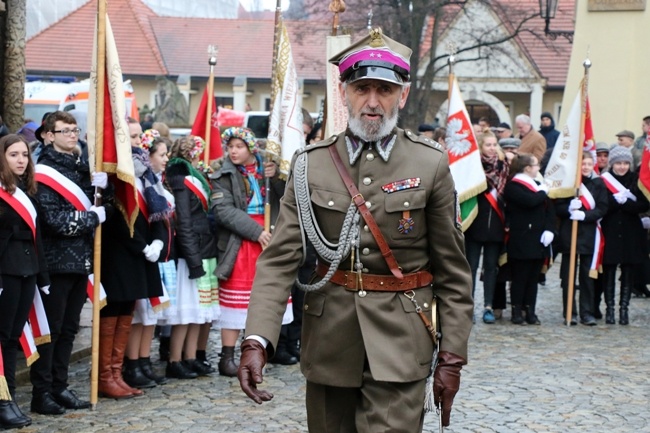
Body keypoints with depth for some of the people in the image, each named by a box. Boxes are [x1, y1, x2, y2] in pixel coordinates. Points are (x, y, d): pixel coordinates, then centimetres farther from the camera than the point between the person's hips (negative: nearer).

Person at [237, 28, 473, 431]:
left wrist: (452, 356, -3)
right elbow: (280, 259, -6)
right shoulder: (311, 165, 0)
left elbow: (453, 271, 0)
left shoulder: (431, 164, -3)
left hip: (399, 344, -2)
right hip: (328, 340, 2)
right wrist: (257, 340, -19)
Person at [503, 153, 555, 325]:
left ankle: (530, 312, 13)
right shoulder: (512, 186, -7)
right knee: (520, 278, -2)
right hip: (521, 241, -7)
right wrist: (543, 192, -4)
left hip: (538, 241, 7)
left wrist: (549, 229, -4)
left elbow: (550, 209, 11)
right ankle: (517, 312, 6)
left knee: (533, 278, 8)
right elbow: (530, 201, -23)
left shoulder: (538, 185, 17)